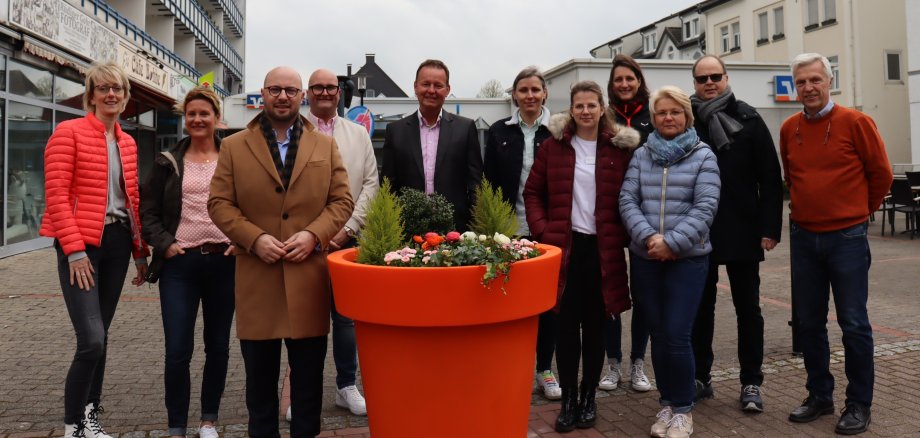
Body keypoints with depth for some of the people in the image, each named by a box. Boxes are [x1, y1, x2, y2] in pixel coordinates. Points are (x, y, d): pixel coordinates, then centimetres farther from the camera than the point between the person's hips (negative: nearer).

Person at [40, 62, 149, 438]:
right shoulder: (69, 132, -5)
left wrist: (140, 250, 14)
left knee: (100, 336, 12)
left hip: (117, 241, 6)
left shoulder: (127, 143, 14)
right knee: (92, 339, -13)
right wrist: (75, 250, -18)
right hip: (82, 243, -6)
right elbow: (56, 195, -11)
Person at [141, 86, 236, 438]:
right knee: (178, 350, -2)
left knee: (218, 346, 10)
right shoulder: (168, 162, 7)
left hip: (224, 262, 0)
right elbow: (148, 212, 7)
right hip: (180, 264, 0)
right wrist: (165, 244, -7)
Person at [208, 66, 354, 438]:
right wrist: (254, 238, -13)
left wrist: (313, 234, -11)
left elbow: (342, 200, 5)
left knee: (309, 374, 9)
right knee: (260, 375, 11)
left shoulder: (326, 146, 10)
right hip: (256, 277, 0)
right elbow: (219, 203, 2)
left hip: (309, 276, 1)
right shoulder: (234, 146, 8)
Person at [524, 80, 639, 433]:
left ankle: (588, 398, 25)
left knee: (594, 326, 10)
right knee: (566, 325, 4)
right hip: (563, 246, 0)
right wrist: (541, 230, -5)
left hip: (602, 249, 0)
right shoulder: (553, 146, 3)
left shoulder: (620, 148, 1)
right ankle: (568, 399, 17)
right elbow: (533, 192, 6)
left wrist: (623, 236, -7)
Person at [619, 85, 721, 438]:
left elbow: (705, 207, -9)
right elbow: (627, 200, 0)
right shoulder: (641, 155, 8)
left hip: (688, 258, -3)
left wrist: (672, 242, -17)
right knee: (658, 334, 9)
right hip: (645, 258, 3)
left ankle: (683, 409, 13)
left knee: (677, 336, -6)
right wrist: (649, 237, -15)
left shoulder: (703, 156, 0)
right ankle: (666, 404, 25)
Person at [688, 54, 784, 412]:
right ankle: (700, 378, 24)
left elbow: (770, 178, -3)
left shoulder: (748, 119, -1)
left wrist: (769, 227, -9)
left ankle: (751, 382, 20)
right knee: (700, 307, 11)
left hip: (742, 232, -1)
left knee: (748, 309, 9)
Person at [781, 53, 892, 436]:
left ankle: (859, 404, 16)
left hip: (846, 238, -4)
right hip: (803, 237, 4)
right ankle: (819, 395, 25)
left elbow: (880, 173, 1)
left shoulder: (856, 122, -7)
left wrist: (860, 210, 10)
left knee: (853, 324, 2)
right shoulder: (789, 129, 5)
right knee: (808, 322, 10)